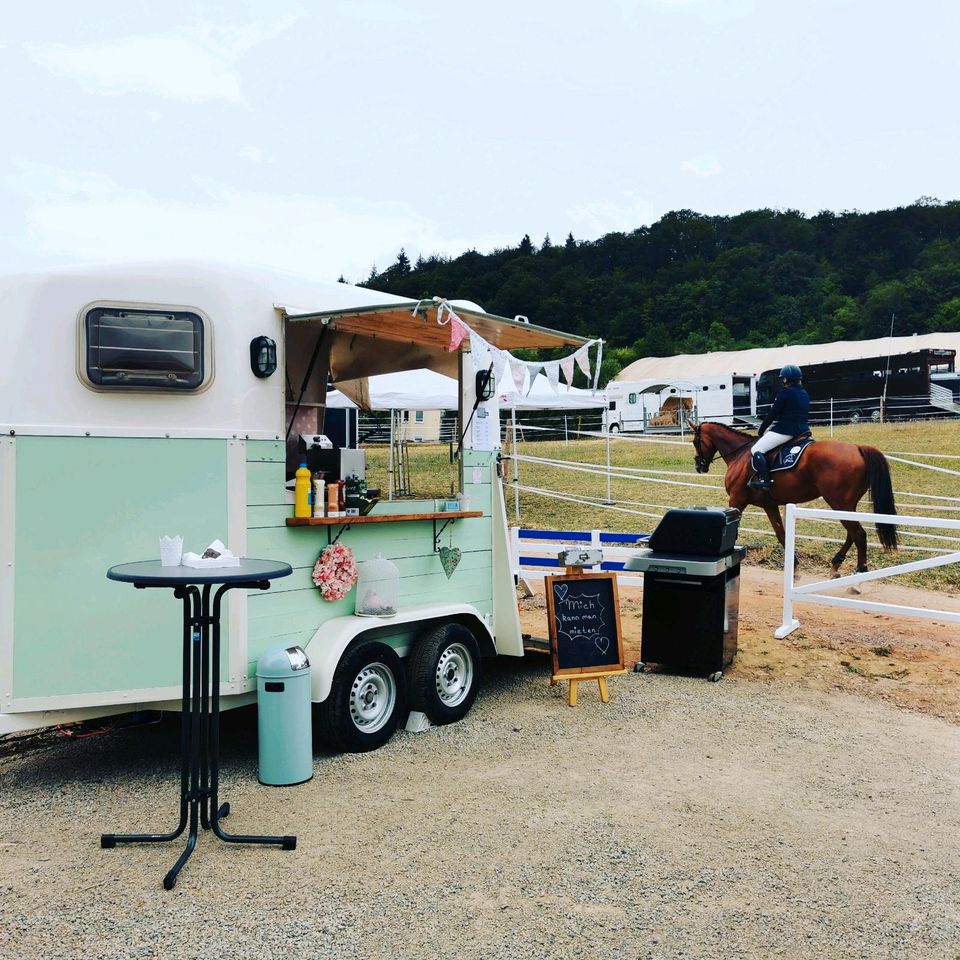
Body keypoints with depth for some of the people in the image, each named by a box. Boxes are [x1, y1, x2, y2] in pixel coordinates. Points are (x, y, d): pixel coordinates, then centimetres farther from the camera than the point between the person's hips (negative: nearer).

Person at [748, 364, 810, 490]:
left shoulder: (785, 392, -11)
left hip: (785, 430, -9)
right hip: (802, 429, 9)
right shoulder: (805, 394, 14)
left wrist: (761, 431, 2)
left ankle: (764, 480, -20)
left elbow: (772, 414, -9)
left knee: (756, 449, -9)